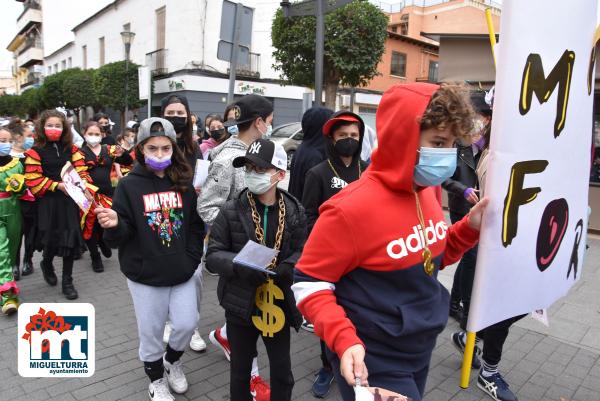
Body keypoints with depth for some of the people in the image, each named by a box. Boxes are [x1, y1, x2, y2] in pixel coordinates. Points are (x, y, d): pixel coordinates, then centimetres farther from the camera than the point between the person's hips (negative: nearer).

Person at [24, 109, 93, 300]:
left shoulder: (71, 149, 9)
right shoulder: (35, 151, -3)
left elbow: (81, 171, 5)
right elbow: (33, 179, -8)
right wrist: (57, 186, -17)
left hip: (70, 200, 3)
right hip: (48, 202, -3)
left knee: (70, 240, 3)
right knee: (52, 239, 1)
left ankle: (67, 282, 17)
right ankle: (47, 263, 38)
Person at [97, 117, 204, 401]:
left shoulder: (184, 183, 2)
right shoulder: (129, 185, -7)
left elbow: (196, 226, 8)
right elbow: (120, 236, -9)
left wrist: (191, 258, -2)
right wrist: (114, 224, -31)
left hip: (182, 272, 2)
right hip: (145, 274, -2)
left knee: (187, 324, 6)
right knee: (151, 333, 10)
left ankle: (172, 360, 39)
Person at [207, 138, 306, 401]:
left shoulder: (294, 211, -5)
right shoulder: (231, 211, -10)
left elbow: (302, 251, 1)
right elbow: (213, 255, -8)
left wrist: (288, 267, -20)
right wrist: (240, 266, -27)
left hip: (278, 304, 1)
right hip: (241, 304, -1)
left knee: (282, 370, 19)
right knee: (240, 369, 20)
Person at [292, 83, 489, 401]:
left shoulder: (427, 192, -2)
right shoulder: (352, 208, -26)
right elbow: (309, 282, -18)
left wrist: (469, 228, -4)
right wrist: (344, 340, -30)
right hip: (374, 362, -8)